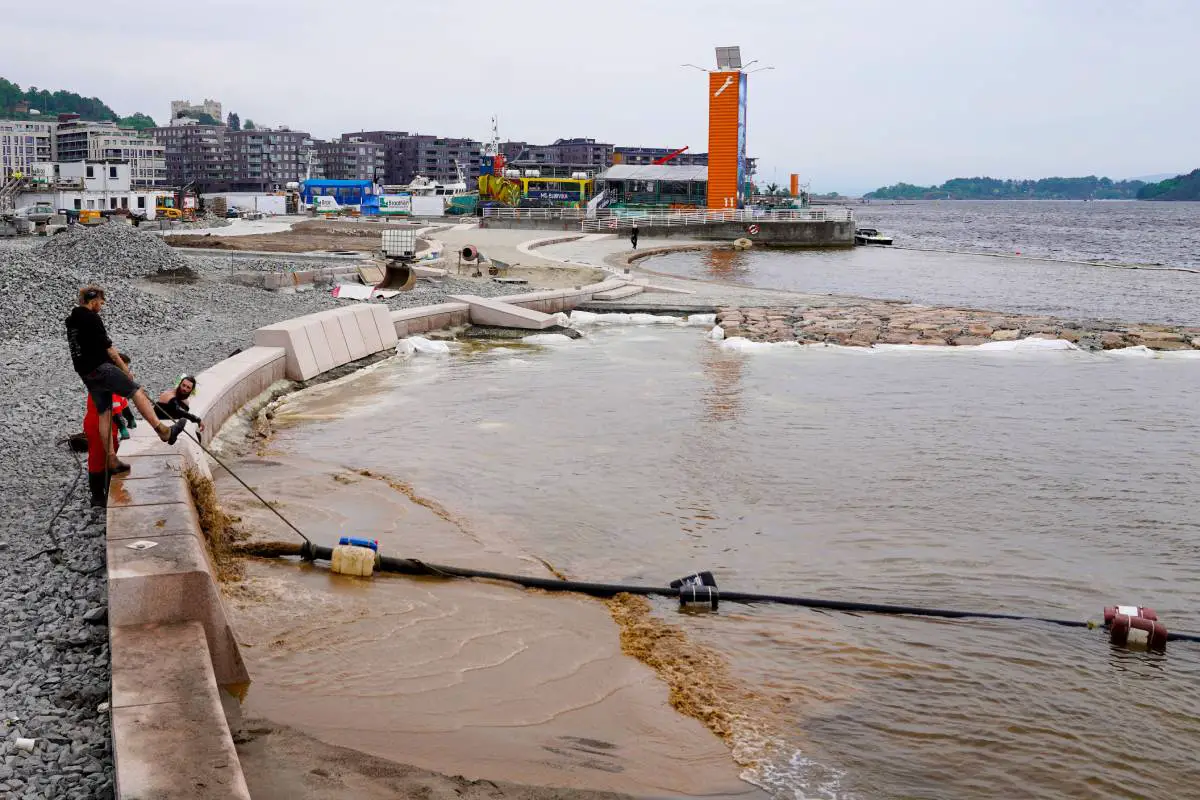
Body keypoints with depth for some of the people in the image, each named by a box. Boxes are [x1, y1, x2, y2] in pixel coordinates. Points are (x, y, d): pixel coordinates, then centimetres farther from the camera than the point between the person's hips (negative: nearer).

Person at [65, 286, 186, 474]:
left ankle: (111, 459, 7)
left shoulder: (71, 321, 18)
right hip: (100, 368, -9)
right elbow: (107, 346, -11)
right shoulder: (91, 317, -10)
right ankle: (163, 431, -7)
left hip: (85, 374, 9)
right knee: (137, 392, -4)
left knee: (104, 413, 8)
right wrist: (125, 368, -5)